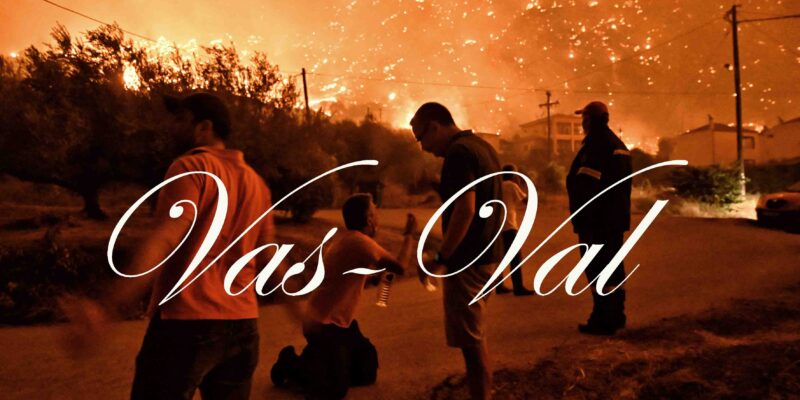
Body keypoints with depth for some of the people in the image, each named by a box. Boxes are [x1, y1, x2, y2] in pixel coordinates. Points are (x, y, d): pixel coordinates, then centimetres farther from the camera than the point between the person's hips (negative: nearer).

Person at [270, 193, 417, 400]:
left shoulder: (346, 237, 9)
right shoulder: (359, 241, -22)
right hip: (323, 324, -10)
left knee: (367, 373, 13)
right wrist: (409, 234, -12)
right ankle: (291, 364, 9)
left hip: (340, 320, 10)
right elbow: (400, 267, -22)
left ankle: (314, 361, 27)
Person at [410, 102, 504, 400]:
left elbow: (465, 208, -25)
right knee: (475, 335, 19)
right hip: (487, 252, 10)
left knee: (470, 337, -2)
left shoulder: (458, 152, -16)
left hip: (467, 257, -10)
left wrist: (442, 257, -20)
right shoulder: (482, 146, 14)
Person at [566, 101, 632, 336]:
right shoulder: (618, 145, 17)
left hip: (596, 219, -10)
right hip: (616, 218, 10)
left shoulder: (595, 145, -15)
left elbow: (586, 184, -22)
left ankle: (603, 320, -5)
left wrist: (580, 218, -18)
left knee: (597, 270, -6)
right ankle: (616, 316, 24)